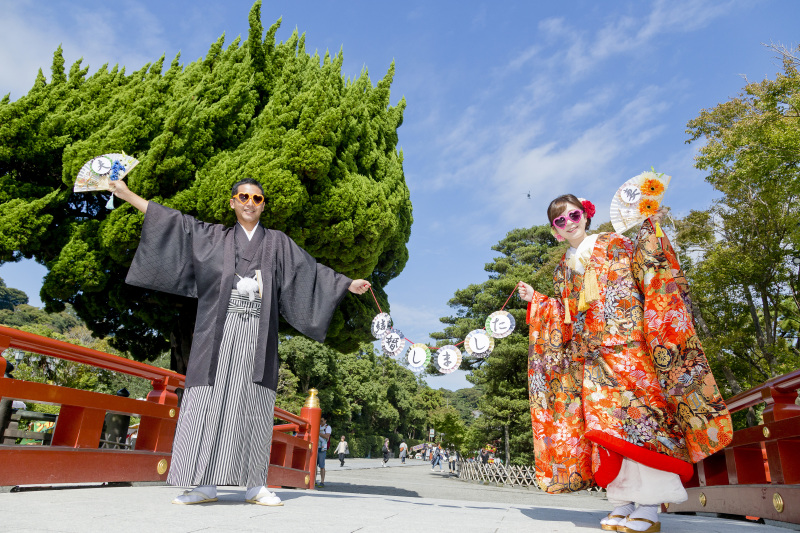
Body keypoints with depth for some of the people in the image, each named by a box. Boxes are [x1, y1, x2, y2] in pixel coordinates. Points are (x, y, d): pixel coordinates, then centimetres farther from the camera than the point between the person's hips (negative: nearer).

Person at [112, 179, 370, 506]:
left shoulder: (277, 242, 17)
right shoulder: (214, 237, 16)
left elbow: (311, 271, 14)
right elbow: (176, 222, 14)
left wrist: (348, 284, 9)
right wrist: (127, 195, 12)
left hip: (257, 335, 0)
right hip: (219, 333, 0)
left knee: (253, 405, -2)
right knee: (209, 402, -4)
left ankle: (255, 485, 3)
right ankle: (205, 485, 1)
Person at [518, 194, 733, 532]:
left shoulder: (614, 244, 9)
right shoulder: (563, 269, 21)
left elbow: (647, 272, -1)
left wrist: (649, 229, -8)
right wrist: (535, 301, 18)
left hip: (626, 343, -4)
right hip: (590, 353, 5)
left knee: (637, 413, -14)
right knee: (601, 422, -3)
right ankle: (622, 501, 2)